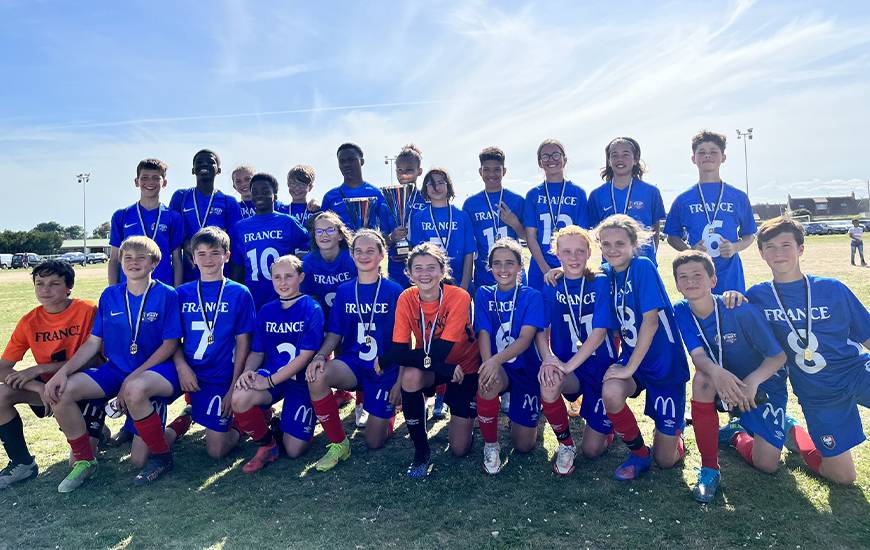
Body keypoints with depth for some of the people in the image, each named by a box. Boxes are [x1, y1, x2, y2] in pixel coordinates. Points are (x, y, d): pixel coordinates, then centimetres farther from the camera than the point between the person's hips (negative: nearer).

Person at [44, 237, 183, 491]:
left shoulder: (167, 295, -6)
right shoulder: (110, 295, 7)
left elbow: (170, 345, -9)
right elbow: (93, 342, 7)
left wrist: (132, 378, -15)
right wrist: (63, 371, -10)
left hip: (156, 370, -5)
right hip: (115, 369, 6)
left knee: (134, 390, -39)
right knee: (60, 391, -16)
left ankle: (162, 456, -13)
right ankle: (84, 461, 5)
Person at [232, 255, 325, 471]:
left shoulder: (312, 309, -10)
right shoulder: (266, 311, 6)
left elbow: (305, 356, -15)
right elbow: (257, 352, 8)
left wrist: (270, 381, -20)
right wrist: (247, 372, -15)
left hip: (301, 381, -3)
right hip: (270, 375, 4)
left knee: (294, 450, -6)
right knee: (239, 398, -30)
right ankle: (267, 445, -2)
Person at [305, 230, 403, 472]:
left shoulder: (395, 292, -5)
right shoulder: (344, 291, 4)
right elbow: (334, 334, 4)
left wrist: (400, 382, -8)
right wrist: (320, 356, -17)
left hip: (385, 370, -2)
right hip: (351, 363, 2)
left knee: (374, 442, -1)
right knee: (316, 377, -32)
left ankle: (389, 411, 35)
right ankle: (339, 444, -11)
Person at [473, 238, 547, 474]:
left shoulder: (531, 296, -5)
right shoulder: (483, 295, 2)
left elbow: (526, 337, -19)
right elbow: (483, 333, -10)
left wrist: (497, 360, -36)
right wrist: (488, 363, -31)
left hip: (526, 369, -1)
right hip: (495, 367, 1)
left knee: (524, 445, -3)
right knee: (488, 383, -38)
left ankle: (519, 410, 32)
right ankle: (490, 444, -11)